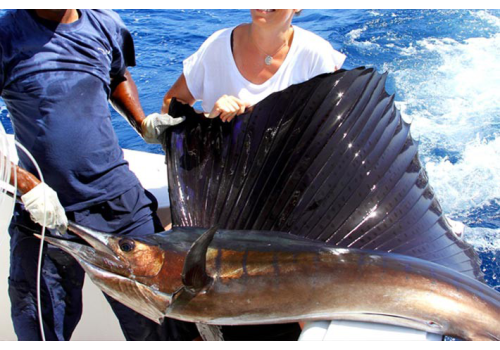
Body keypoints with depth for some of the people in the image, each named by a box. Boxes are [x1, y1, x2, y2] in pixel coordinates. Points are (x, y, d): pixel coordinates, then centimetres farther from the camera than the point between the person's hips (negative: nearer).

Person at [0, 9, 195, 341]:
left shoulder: (106, 25, 7)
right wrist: (28, 185, -18)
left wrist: (142, 122, 12)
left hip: (121, 201, 3)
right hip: (46, 213, -2)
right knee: (42, 333, 13)